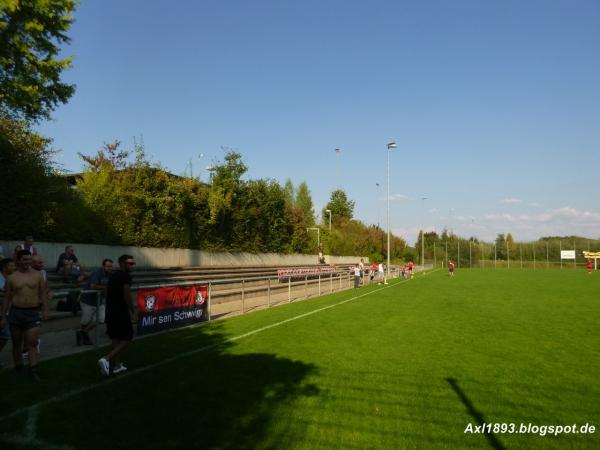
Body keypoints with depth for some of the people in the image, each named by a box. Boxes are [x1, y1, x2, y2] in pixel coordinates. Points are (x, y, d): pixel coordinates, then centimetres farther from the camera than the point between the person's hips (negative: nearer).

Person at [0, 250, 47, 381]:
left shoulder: (37, 275, 2)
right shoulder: (11, 278, 2)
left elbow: (42, 294, 5)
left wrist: (45, 310, -3)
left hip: (33, 313, -1)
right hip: (15, 312, 1)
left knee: (32, 343, -6)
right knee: (17, 343, 12)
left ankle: (33, 370, -5)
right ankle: (18, 369, 26)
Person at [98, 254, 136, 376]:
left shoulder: (113, 276, 15)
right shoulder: (126, 276, -12)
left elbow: (108, 294, 19)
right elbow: (127, 296, -18)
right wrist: (132, 311, -6)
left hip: (110, 311, 9)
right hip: (120, 312, -9)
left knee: (116, 338, 16)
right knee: (127, 339, 0)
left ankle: (116, 365, 22)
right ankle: (106, 359, -12)